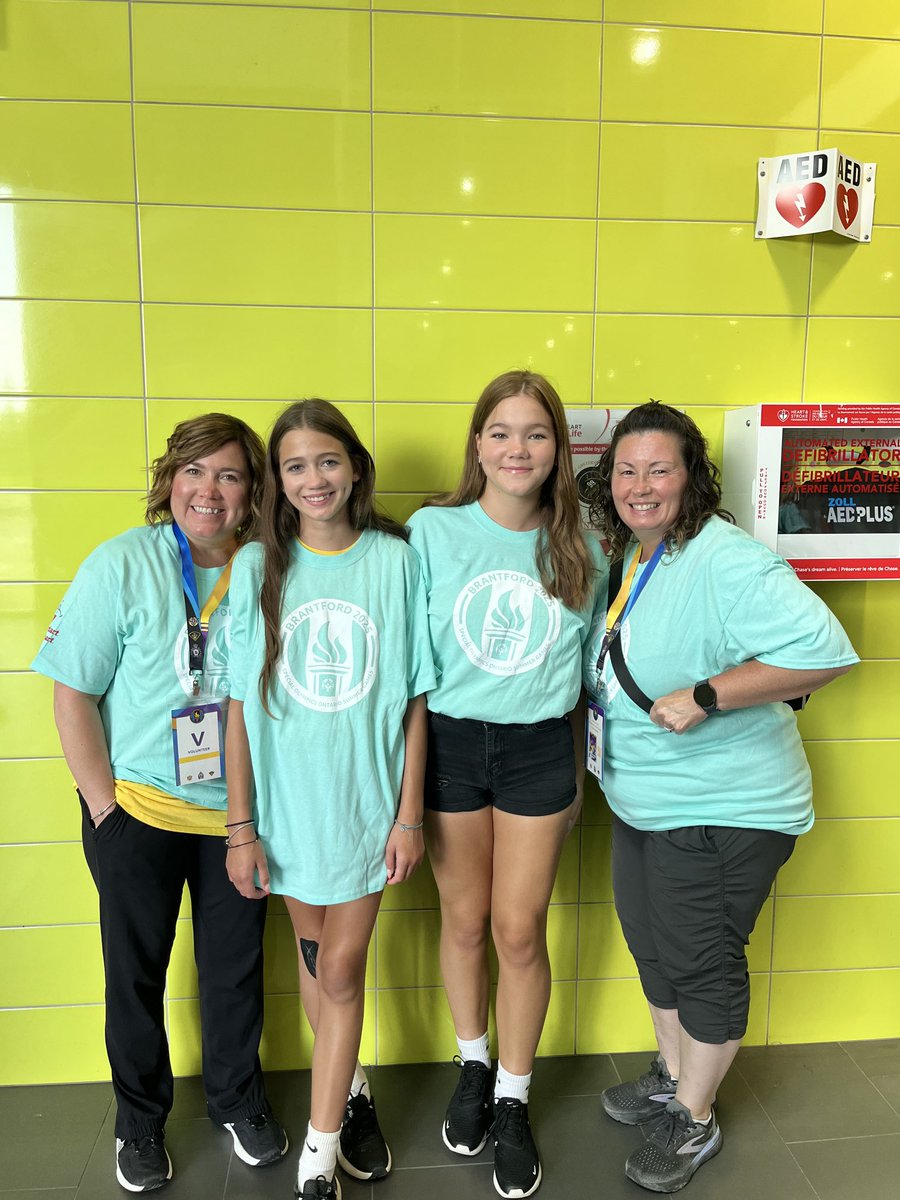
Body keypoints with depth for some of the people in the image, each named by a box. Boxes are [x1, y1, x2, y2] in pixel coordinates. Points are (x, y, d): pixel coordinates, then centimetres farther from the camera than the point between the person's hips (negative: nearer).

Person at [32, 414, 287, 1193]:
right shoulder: (122, 565, -13)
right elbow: (72, 695, -9)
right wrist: (103, 804, -9)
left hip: (237, 811, 2)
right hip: (137, 810, -2)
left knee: (237, 966, 16)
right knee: (136, 970, 15)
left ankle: (238, 1099, 42)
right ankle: (140, 1121, 40)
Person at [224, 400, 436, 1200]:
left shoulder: (396, 559, -7)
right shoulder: (258, 566, -5)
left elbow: (414, 698, -4)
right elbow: (241, 705, -3)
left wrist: (410, 813, -5)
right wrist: (241, 826, -3)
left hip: (368, 800, -1)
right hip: (288, 800, 2)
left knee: (340, 970, 6)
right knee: (315, 957, 18)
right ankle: (351, 1090, 44)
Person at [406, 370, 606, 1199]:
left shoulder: (578, 549, 0)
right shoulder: (432, 531, -6)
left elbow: (581, 671, 8)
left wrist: (577, 773, 11)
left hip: (539, 749, 1)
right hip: (450, 742, 0)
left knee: (519, 931, 7)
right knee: (464, 921, 14)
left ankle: (514, 1101, 31)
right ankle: (474, 1067, 41)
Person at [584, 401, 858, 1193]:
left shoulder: (727, 563, -24)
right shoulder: (628, 557, 5)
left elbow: (825, 651, -31)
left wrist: (704, 696, -31)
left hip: (723, 812, -8)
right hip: (640, 802, 9)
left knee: (702, 965, 9)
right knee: (654, 948, 22)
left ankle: (695, 1122, 32)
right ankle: (672, 1077, 46)